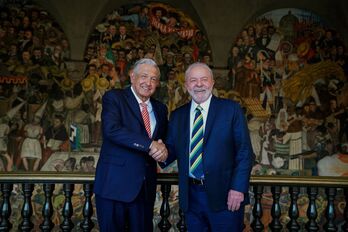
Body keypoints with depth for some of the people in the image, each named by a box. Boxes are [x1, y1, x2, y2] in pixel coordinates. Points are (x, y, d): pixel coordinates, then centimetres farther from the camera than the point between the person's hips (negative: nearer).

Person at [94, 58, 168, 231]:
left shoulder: (160, 109, 14)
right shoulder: (113, 98, -3)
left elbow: (163, 140, 15)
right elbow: (111, 129, -20)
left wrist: (162, 149, -11)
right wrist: (150, 145, -22)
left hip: (146, 187, 5)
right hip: (114, 185, -5)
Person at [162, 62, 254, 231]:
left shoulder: (231, 109, -2)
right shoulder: (177, 115, 10)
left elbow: (245, 152, -5)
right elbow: (172, 149, 11)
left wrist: (238, 188, -14)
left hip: (225, 195, -3)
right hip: (191, 196, 4)